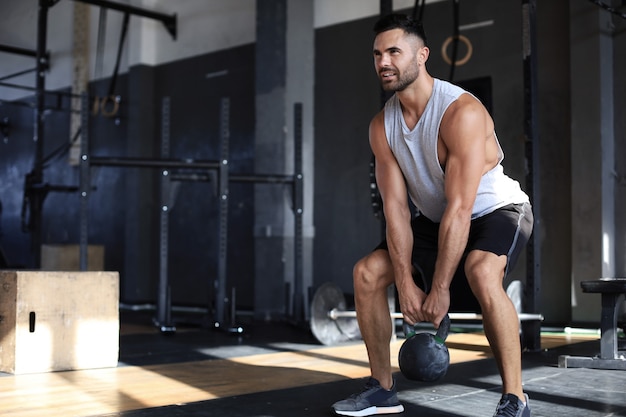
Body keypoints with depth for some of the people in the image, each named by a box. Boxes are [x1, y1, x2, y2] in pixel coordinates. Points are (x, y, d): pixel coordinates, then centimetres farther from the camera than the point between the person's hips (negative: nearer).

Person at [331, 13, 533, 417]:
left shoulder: (461, 112, -30)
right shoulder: (382, 126, -9)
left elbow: (460, 208, -32)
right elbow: (396, 206, -12)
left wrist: (439, 289, -30)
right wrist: (406, 283, -20)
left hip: (497, 210, -6)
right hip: (435, 219, 7)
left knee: (482, 272, -37)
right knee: (368, 272, -5)